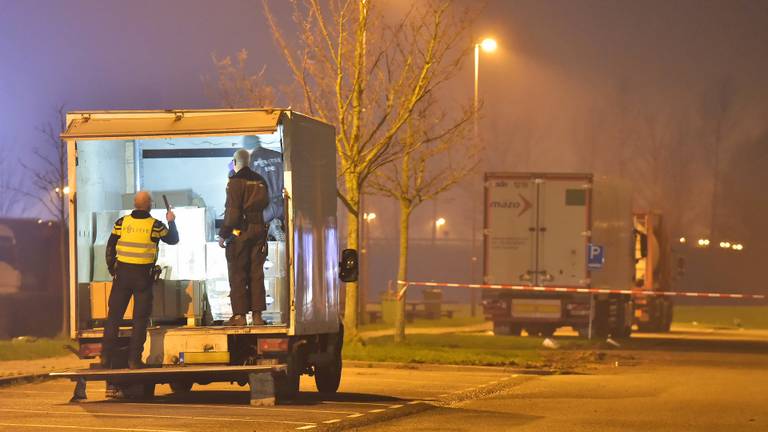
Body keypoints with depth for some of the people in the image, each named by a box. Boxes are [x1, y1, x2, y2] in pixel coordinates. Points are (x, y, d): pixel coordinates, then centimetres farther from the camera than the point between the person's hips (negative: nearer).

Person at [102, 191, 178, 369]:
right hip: (143, 275, -2)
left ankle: (106, 356, 5)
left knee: (114, 315, 8)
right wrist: (171, 222, 27)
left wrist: (112, 269, 13)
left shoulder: (121, 222, 0)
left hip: (122, 273, 2)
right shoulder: (155, 225, -5)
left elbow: (110, 247, 3)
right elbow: (173, 239, 10)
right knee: (140, 318, 4)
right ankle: (134, 359, 2)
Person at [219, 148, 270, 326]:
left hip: (239, 232, -6)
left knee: (237, 274, 0)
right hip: (259, 230, 6)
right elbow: (265, 205, 16)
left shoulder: (235, 181, -10)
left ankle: (239, 314, -2)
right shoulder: (260, 181, 10)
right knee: (256, 273, 8)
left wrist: (223, 234, -10)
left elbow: (232, 211, -14)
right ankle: (257, 314, 6)